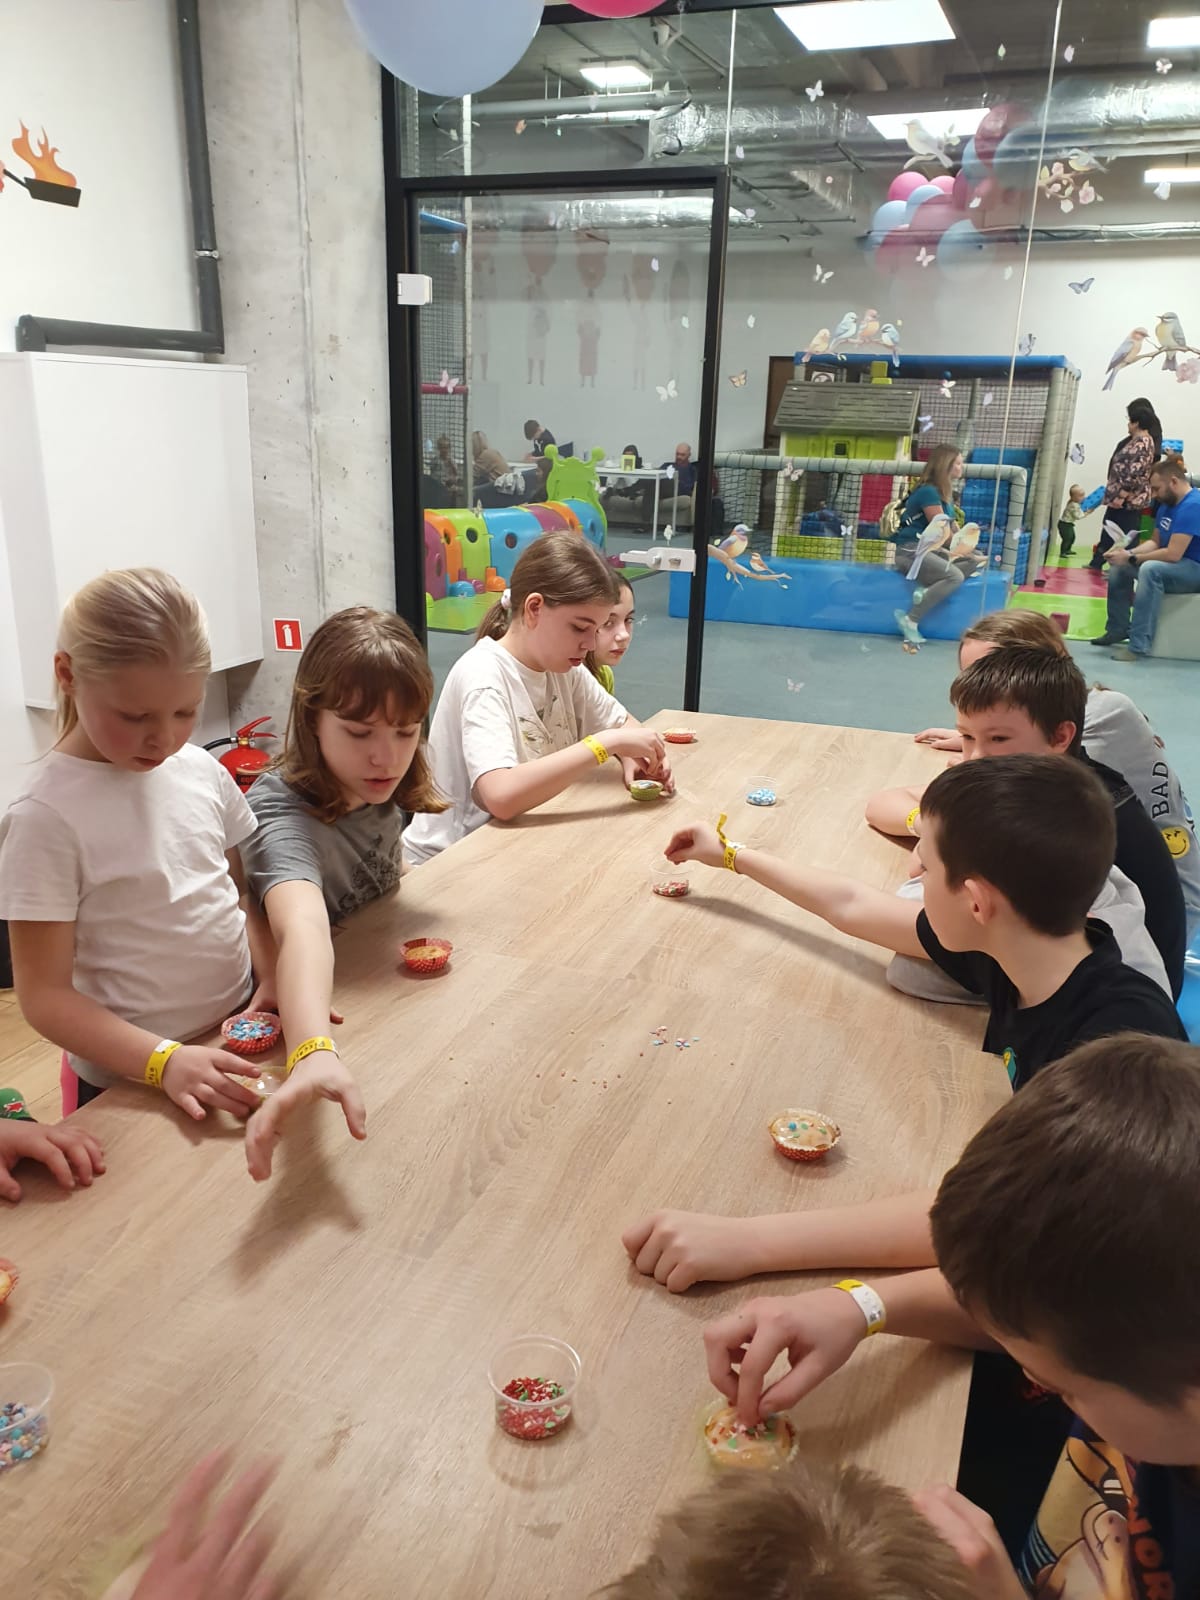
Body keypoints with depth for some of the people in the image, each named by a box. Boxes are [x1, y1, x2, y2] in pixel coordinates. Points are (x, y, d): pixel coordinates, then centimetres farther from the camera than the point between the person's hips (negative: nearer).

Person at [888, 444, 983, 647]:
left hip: (930, 549, 9)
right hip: (911, 550, -9)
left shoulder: (945, 492, 15)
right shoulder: (929, 491, -14)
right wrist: (969, 553, -12)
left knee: (976, 562, -5)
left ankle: (928, 589, -19)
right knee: (955, 576, -28)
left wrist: (973, 554, 0)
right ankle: (910, 620, -24)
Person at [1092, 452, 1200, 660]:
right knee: (1118, 566, 9)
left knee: (1151, 569, -37)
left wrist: (1131, 558, -20)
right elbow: (1155, 542, 13)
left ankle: (1138, 646, -40)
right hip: (1176, 565, 10)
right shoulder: (1168, 504, 9)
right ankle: (1118, 629, 12)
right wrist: (1129, 553, -6)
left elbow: (1173, 554, -28)